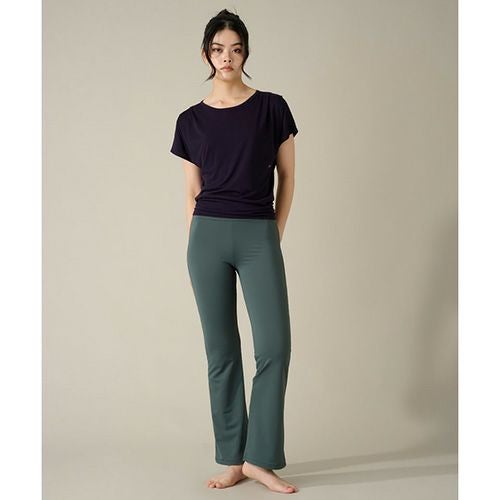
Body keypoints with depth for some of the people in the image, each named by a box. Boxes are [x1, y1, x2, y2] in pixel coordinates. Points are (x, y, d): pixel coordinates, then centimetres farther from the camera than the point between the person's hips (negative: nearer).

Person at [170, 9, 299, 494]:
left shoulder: (272, 108, 3)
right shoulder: (191, 119, 7)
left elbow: (287, 178, 7)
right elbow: (193, 192, 11)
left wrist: (273, 235, 5)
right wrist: (196, 244, 7)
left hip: (259, 236, -1)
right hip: (208, 235, 1)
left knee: (274, 346, -8)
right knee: (221, 350, 5)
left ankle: (260, 457, 7)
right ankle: (232, 458, 15)